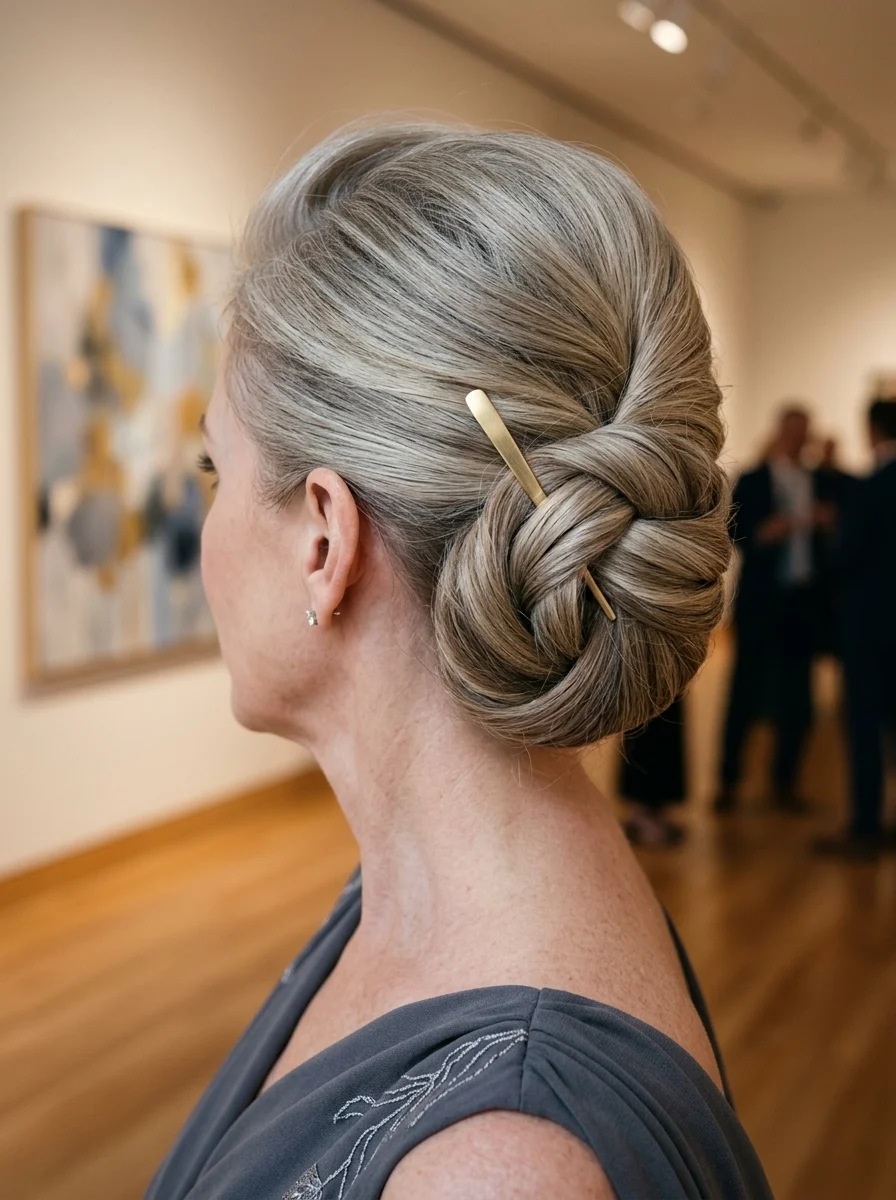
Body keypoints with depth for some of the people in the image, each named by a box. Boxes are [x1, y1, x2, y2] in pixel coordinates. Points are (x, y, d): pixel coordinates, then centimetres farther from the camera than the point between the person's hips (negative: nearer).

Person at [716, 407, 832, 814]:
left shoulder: (818, 485, 11)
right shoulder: (751, 482, 3)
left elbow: (824, 542, 11)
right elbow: (733, 533, -3)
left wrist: (825, 523, -9)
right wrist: (763, 534, -19)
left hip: (803, 600, 3)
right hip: (760, 600, -3)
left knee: (796, 694, 5)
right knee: (746, 688, 1)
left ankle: (785, 782, 15)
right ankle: (728, 780, 9)